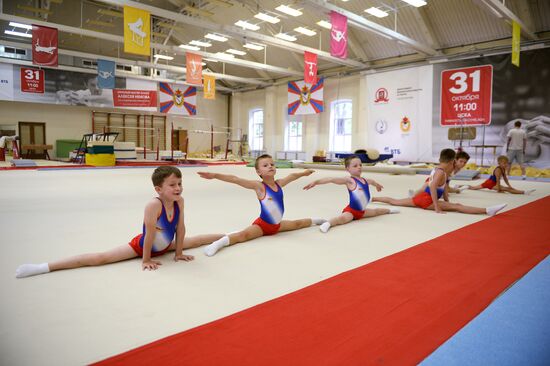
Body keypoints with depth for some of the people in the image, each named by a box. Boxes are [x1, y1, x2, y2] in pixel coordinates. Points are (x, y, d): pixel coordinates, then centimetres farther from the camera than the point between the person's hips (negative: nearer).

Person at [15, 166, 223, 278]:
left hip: (164, 246, 6)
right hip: (141, 246, -6)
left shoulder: (180, 201, -18)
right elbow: (150, 235, -28)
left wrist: (178, 253, -2)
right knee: (101, 258, -18)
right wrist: (146, 260, -20)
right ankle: (43, 267, -20)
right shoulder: (154, 205, -35)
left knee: (196, 240, 20)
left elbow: (180, 228, -8)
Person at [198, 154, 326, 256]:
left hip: (277, 224, 7)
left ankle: (313, 220, 59)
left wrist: (303, 173, 36)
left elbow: (292, 176, 19)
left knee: (297, 224, 29)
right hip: (262, 224, -7)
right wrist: (215, 175, -41)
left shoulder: (279, 183, -2)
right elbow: (236, 180, -32)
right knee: (244, 235, -35)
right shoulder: (259, 186, -21)